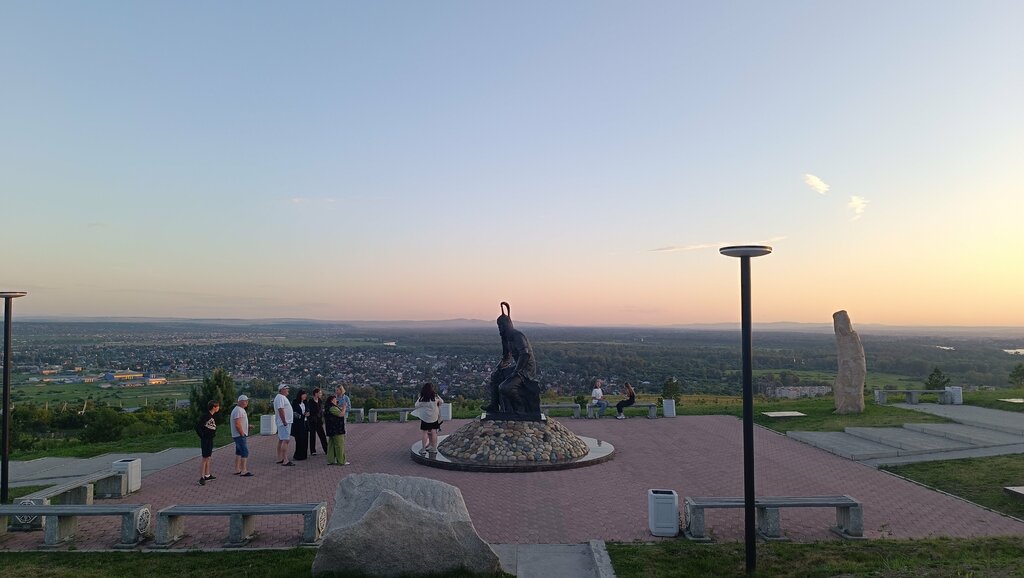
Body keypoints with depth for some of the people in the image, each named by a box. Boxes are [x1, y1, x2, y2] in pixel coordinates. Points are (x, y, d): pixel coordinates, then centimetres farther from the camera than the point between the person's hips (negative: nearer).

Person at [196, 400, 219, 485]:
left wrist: (214, 434, 11)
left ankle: (207, 475, 25)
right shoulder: (205, 416, -19)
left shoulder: (212, 416, 10)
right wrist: (202, 436, -17)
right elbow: (198, 427, -23)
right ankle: (201, 478, -4)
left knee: (208, 457, 16)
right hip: (205, 440, -9)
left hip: (210, 439, 9)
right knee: (205, 458, -7)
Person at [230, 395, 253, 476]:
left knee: (239, 452, 13)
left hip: (239, 435, 11)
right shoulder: (238, 410, -18)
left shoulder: (241, 410, 16)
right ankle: (243, 471, -10)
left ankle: (237, 470, 18)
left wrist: (248, 426, 14)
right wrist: (242, 434, -18)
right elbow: (237, 424, -25)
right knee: (245, 452, -10)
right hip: (240, 435, -11)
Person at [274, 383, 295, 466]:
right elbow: (280, 410, -23)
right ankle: (285, 461, -17)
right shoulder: (280, 397, -15)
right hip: (284, 423, -11)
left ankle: (280, 459, 19)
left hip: (285, 422, 11)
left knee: (281, 440, 13)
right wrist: (284, 422, -23)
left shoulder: (282, 397, 19)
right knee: (286, 440, -14)